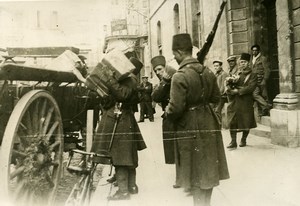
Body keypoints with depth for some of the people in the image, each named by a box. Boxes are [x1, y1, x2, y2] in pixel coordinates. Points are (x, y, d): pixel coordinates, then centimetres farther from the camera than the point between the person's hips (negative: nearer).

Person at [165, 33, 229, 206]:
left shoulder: (180, 76, -21)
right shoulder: (208, 72, 1)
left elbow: (176, 108, -22)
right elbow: (216, 98, 10)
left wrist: (167, 113, -2)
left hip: (190, 128, -7)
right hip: (209, 123, 7)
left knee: (196, 171, 7)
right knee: (208, 167, 18)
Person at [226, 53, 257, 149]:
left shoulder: (252, 75, 3)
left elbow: (251, 87, -12)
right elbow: (228, 88, 8)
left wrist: (238, 91, -16)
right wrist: (232, 91, -13)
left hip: (246, 102, -2)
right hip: (234, 102, 3)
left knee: (246, 122, 5)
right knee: (232, 121, -5)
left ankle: (243, 140, 23)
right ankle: (233, 141, -1)